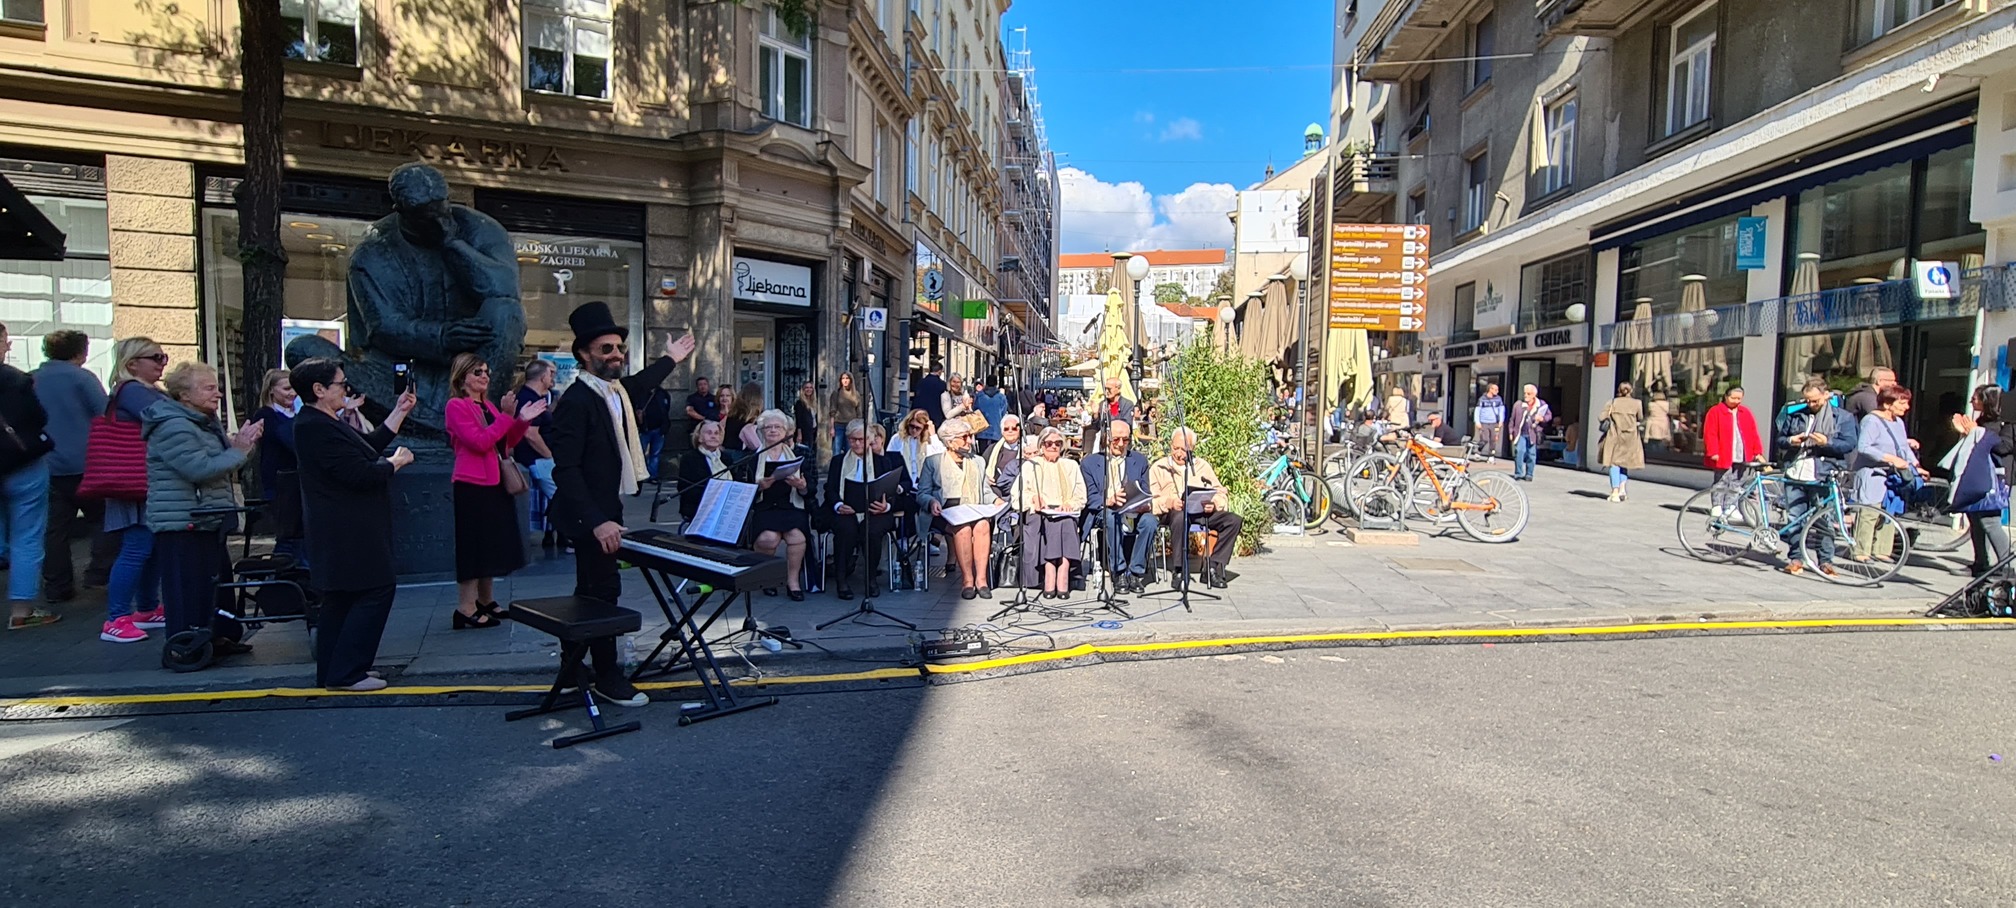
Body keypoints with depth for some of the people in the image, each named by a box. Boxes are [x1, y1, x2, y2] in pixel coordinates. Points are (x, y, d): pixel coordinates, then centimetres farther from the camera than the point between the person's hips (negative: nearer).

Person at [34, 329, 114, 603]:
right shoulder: (81, 377, -9)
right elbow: (106, 416, -12)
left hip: (47, 465, 6)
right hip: (85, 464, -6)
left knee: (56, 527, 8)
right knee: (102, 519, 6)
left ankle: (56, 587, 10)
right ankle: (99, 572, -3)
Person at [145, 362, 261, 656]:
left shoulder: (206, 422, 16)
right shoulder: (173, 427, -17)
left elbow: (222, 464, 20)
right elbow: (201, 469, -26)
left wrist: (244, 443, 3)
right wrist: (239, 450, -20)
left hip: (207, 521, 11)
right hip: (182, 524, -11)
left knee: (219, 580, 17)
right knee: (189, 588, -7)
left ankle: (220, 637, 27)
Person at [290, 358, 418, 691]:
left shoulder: (327, 422, 13)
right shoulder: (316, 427, -20)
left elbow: (369, 447, 15)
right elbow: (359, 474, -24)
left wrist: (400, 412, 16)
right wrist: (396, 462, -8)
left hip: (345, 529, 11)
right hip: (347, 530, -11)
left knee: (341, 599, 15)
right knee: (378, 589, -8)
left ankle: (331, 671, 23)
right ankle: (345, 673, -3)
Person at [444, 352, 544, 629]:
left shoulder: (487, 405, 14)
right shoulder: (457, 406, -10)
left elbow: (507, 441, 14)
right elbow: (480, 442, -20)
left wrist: (523, 420, 0)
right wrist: (508, 416, -19)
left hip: (495, 483, 9)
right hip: (473, 486, -8)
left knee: (491, 544, 15)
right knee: (474, 544, -5)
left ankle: (486, 602, 26)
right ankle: (466, 610, 1)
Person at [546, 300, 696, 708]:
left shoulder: (617, 390, 8)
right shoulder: (576, 400, -19)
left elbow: (639, 385, 35)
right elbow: (566, 470, -24)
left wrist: (670, 359, 47)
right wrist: (596, 522, -28)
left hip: (606, 509, 10)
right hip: (589, 513, -10)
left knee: (590, 589, 16)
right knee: (604, 590, -5)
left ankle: (573, 666, 29)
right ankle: (608, 677, 7)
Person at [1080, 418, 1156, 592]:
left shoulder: (1140, 460, 15)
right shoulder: (1091, 462, 8)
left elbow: (1145, 493, 11)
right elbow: (1091, 497, 0)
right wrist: (1108, 501, -23)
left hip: (1133, 514, 2)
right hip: (1104, 514, -2)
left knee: (1150, 520, -32)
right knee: (1111, 517, -37)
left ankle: (1136, 572, -19)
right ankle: (1119, 572, -24)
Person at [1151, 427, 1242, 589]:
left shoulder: (1202, 465, 23)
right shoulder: (1159, 467, 12)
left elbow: (1221, 495, 15)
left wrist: (1214, 504, -9)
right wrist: (1170, 502, -21)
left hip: (1202, 511, 4)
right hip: (1172, 512, -4)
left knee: (1234, 520, -20)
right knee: (1180, 517, -40)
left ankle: (1212, 568, -19)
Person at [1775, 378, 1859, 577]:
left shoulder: (1842, 417, 7)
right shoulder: (1795, 416, 16)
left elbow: (1849, 444, -1)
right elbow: (1780, 439, 20)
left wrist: (1827, 442, -19)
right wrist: (1790, 441, -2)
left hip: (1822, 477, -3)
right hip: (1795, 476, 3)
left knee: (1823, 520, -2)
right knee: (1794, 519, 4)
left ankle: (1825, 561, 7)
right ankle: (1796, 558, 12)